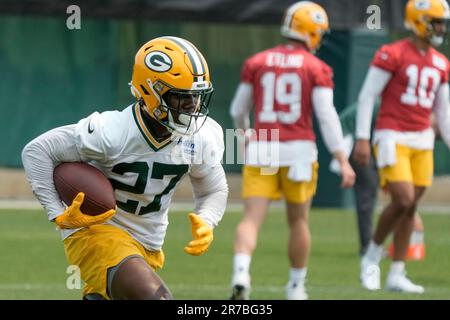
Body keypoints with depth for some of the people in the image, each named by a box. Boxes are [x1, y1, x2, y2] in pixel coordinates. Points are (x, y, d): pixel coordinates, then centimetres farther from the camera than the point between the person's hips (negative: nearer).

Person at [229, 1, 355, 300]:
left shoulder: (256, 63, 6)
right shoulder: (316, 68, -3)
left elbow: (238, 110, 13)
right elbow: (327, 116, -10)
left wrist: (244, 133, 36)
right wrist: (343, 161, -9)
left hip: (261, 151, 1)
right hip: (299, 151, -1)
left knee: (252, 218, -3)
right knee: (298, 220, 16)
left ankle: (241, 273, -28)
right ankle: (297, 286, 25)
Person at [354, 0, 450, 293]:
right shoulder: (392, 55, -9)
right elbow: (367, 96, -9)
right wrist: (362, 139, -14)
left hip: (422, 141, 6)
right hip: (392, 138, -6)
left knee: (411, 207, 5)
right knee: (403, 201, -16)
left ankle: (397, 275, 11)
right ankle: (373, 256, 7)